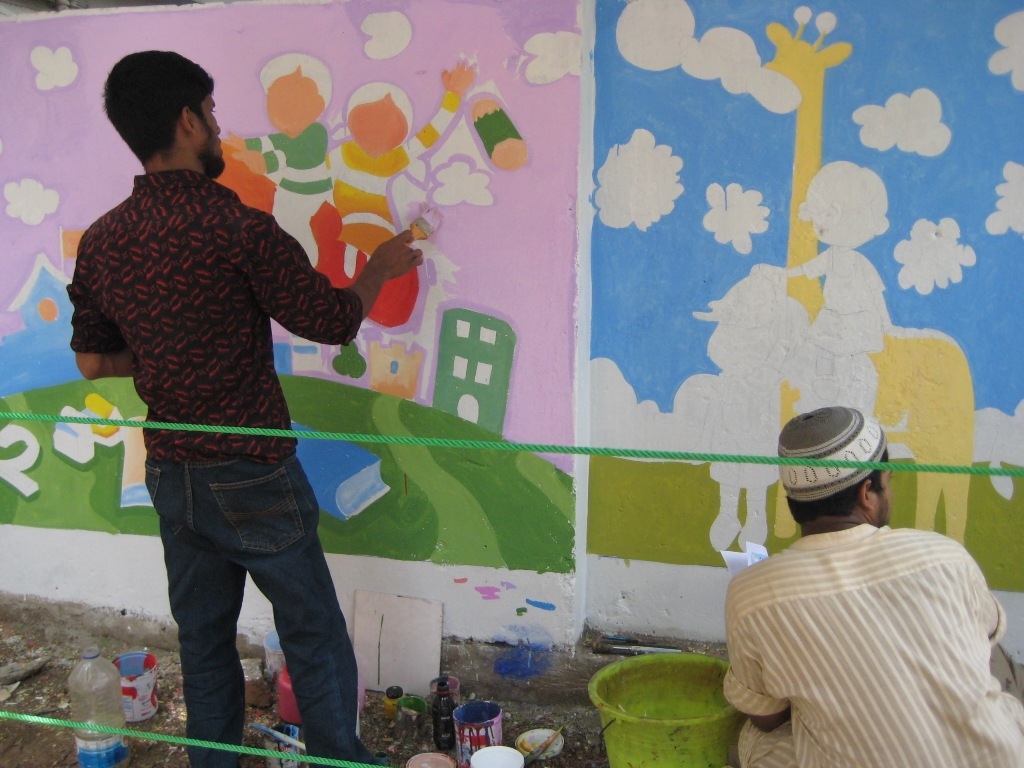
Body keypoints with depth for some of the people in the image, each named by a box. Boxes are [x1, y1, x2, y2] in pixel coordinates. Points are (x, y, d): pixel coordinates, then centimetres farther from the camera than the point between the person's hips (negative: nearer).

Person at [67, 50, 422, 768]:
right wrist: (381, 268, 9)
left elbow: (93, 360, 9)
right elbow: (333, 319, -9)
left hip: (170, 474, 6)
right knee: (315, 636, 10)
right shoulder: (240, 229, -19)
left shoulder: (100, 242, 1)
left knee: (203, 640, 19)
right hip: (253, 476, -6)